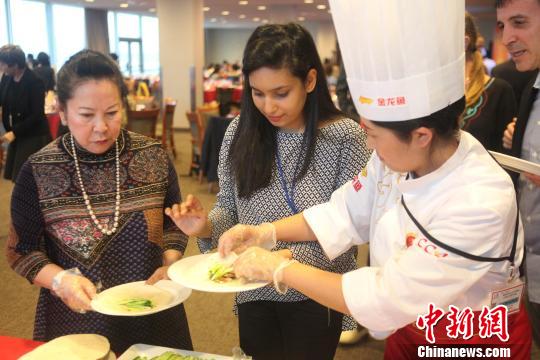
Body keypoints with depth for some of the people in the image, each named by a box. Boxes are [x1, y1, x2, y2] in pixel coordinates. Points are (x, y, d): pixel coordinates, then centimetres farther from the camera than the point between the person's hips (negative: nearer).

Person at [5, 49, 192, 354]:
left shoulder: (153, 157, -6)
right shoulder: (38, 172, -11)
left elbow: (174, 223, 4)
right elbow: (22, 250, -3)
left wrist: (170, 264, -13)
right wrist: (60, 279, -20)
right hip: (77, 320, -1)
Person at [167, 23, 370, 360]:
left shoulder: (345, 137, -16)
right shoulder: (240, 131, -6)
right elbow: (229, 207, 2)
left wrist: (292, 259, -31)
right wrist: (207, 226, -19)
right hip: (254, 292, 3)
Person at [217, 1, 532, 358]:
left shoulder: (481, 203, -36)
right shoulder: (399, 154, -16)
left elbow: (386, 298, -33)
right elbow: (345, 212, -2)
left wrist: (279, 268, -27)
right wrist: (267, 232, -14)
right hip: (410, 325, 5)